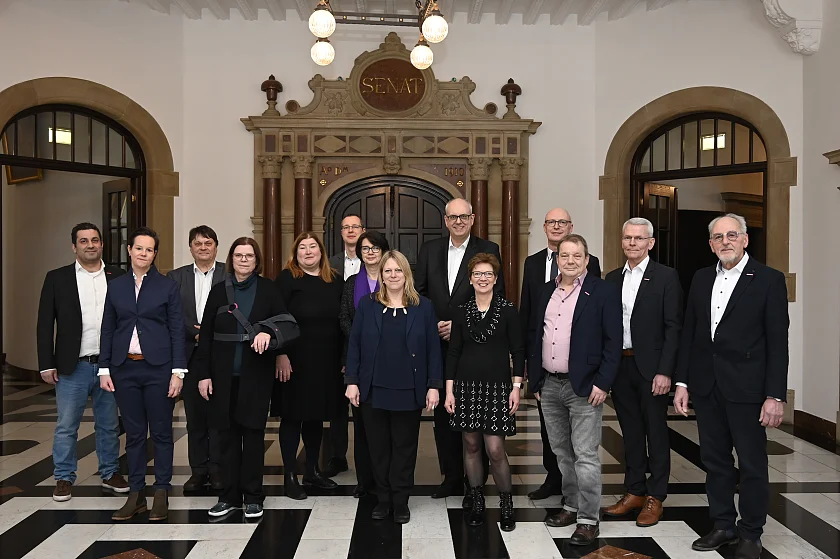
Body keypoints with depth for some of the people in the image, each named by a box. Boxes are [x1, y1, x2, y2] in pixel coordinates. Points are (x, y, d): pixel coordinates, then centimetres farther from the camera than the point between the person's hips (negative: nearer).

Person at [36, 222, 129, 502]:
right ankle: (64, 479, 21)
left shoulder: (118, 277, 3)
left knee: (109, 425, 12)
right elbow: (45, 324, 1)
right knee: (66, 426, 7)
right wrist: (47, 364, -4)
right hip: (72, 366, -1)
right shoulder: (57, 278, 1)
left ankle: (110, 473, 26)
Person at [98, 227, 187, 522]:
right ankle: (136, 494, 20)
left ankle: (161, 493, 15)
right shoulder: (116, 286, 8)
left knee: (161, 432, 5)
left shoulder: (167, 286, 0)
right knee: (134, 433, 9)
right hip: (125, 368, 3)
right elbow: (108, 330, 9)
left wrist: (178, 371, -8)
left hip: (158, 367, -2)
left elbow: (177, 330, -3)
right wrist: (104, 369, 3)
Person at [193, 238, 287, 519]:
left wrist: (268, 331, -21)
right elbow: (206, 335, 5)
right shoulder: (219, 290, 6)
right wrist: (203, 374, 0)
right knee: (228, 433, 6)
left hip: (256, 374, -1)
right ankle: (230, 495, 19)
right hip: (224, 375, 2)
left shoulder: (267, 288, 3)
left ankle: (252, 496, 15)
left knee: (253, 433, 3)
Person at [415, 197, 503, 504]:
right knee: (443, 414, 12)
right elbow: (419, 293, 8)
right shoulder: (429, 250, 8)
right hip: (438, 345, 3)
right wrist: (432, 325, -6)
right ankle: (452, 477, 27)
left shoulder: (488, 250, -1)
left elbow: (497, 297, -6)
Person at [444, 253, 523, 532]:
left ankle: (506, 503, 16)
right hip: (466, 386, 3)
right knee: (471, 446, 9)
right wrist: (449, 390, 2)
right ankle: (477, 501, 25)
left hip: (497, 387, -2)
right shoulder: (462, 312, 5)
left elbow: (518, 351, 0)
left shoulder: (507, 310, -2)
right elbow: (453, 352, 6)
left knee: (495, 449, -6)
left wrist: (516, 387, -6)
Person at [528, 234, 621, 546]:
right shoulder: (547, 291, 10)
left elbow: (613, 341, -9)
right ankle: (572, 506, 31)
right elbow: (535, 335, 14)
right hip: (549, 385, 6)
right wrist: (534, 379, 10)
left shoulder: (603, 291, -6)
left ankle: (588, 519, 11)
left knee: (585, 456, -1)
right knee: (562, 452, 16)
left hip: (583, 386, -6)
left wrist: (602, 383, -15)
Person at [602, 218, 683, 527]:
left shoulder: (666, 276, -5)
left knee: (656, 432, 7)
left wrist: (665, 371, -15)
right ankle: (634, 492, 27)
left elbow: (673, 327, -9)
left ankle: (655, 497, 19)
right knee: (630, 431, 14)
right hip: (620, 365, 5)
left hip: (651, 367, -5)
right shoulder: (613, 278, 9)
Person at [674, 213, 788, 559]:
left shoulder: (769, 280, -5)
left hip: (746, 388, -4)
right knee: (715, 462, 14)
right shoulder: (701, 279, 9)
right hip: (706, 387, 5)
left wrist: (775, 396, -12)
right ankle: (723, 525, 29)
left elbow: (777, 342, -8)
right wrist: (682, 382, 6)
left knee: (752, 465, 8)